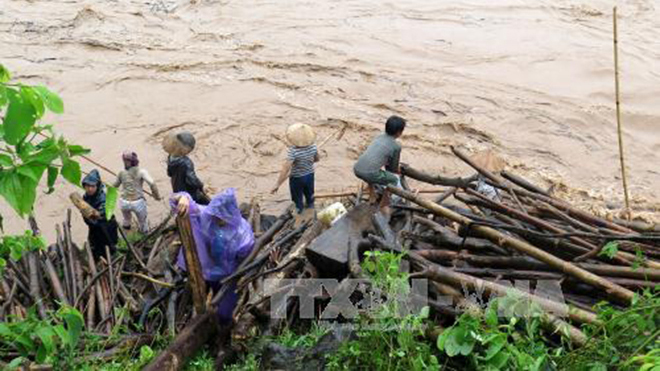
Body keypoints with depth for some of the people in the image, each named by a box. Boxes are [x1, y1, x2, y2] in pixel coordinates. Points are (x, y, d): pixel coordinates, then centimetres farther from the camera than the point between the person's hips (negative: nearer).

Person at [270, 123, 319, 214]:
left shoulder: (293, 151, -35)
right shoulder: (313, 147, -18)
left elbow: (285, 169, -36)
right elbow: (316, 159, 1)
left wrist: (277, 184, -30)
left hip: (297, 178, -5)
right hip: (310, 175, 5)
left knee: (298, 199, 21)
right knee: (309, 194, 32)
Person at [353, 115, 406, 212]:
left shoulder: (379, 137, 21)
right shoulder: (396, 146, 3)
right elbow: (393, 169, 13)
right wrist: (400, 171, 35)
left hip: (357, 169, 7)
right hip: (369, 173, -7)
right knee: (394, 180, 16)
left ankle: (372, 198, 46)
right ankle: (384, 206, 22)